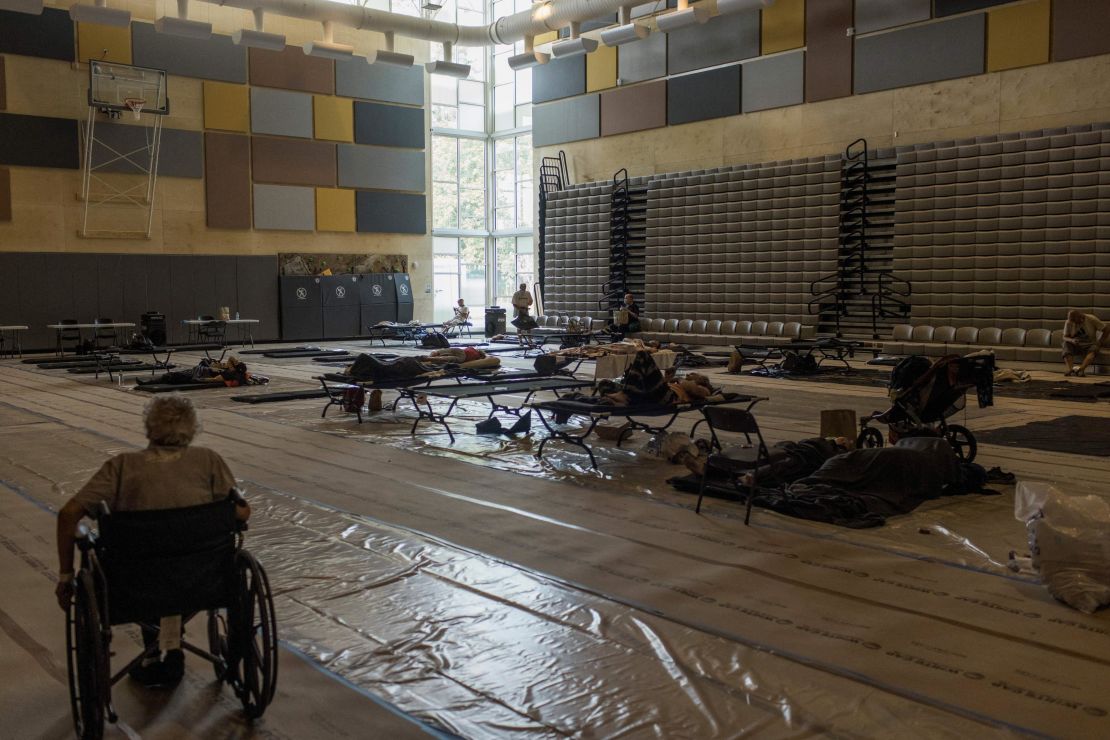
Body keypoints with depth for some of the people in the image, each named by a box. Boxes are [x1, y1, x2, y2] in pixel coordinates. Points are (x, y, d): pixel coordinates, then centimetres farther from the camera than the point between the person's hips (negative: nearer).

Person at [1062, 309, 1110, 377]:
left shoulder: (1091, 319, -9)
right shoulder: (1068, 323, -4)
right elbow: (1065, 337, -5)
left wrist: (1100, 342, -10)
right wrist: (1072, 340, -27)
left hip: (1089, 345, -2)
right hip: (1076, 346, 2)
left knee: (1094, 348, -36)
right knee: (1066, 344, -29)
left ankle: (1081, 369, -56)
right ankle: (1070, 369, -46)